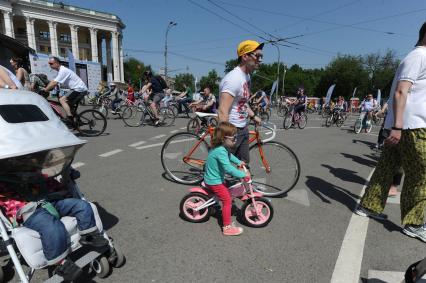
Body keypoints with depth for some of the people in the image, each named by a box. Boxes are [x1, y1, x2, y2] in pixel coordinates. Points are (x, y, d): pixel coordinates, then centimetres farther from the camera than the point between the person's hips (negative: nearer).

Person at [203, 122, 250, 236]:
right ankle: (227, 227, 4)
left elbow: (229, 155, 24)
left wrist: (239, 162, 20)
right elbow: (228, 168, -36)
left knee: (227, 198, 23)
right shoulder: (220, 151, -31)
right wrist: (243, 174, -29)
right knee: (227, 200, -6)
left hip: (212, 178, 10)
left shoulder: (222, 147, 1)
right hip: (214, 181, -10)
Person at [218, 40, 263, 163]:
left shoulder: (247, 76, 9)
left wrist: (253, 116, 20)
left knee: (244, 163, 19)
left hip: (243, 128, 9)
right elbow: (223, 111, -29)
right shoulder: (234, 78, -23)